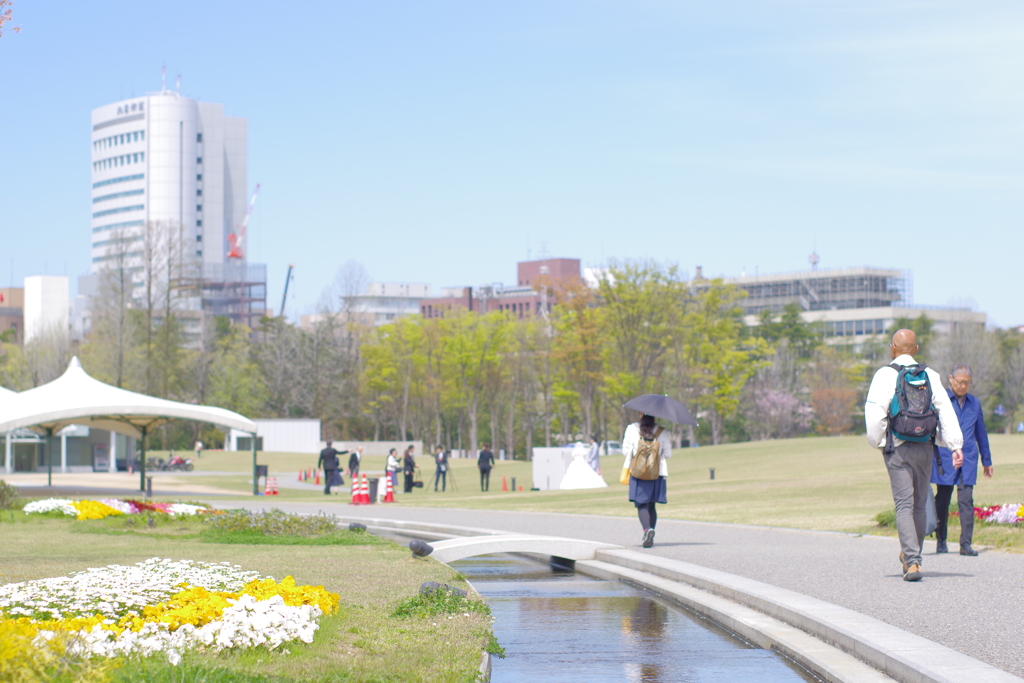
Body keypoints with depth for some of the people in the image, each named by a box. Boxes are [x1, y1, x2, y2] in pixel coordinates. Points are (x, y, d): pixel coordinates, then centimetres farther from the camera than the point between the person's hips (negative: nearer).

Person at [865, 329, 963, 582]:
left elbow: (874, 412, -9)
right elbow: (946, 411, 2)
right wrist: (955, 445, 0)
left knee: (904, 504, -6)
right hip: (925, 447, 4)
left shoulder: (885, 375, -4)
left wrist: (876, 442, 5)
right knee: (919, 504, 16)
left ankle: (912, 561, -18)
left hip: (897, 448, -4)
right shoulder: (930, 375, 7)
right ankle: (911, 555, 28)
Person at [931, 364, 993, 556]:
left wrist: (987, 461, 24)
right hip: (944, 458, -2)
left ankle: (966, 544, -7)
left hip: (968, 459, 2)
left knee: (966, 501, -6)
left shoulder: (974, 403, 14)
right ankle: (940, 541, 17)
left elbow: (981, 433, 21)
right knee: (942, 501, 4)